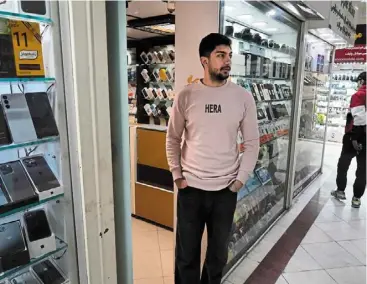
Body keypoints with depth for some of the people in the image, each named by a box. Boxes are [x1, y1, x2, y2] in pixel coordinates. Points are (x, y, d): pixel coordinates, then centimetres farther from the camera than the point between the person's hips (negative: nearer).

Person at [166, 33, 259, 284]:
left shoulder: (243, 97, -3)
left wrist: (240, 179, -3)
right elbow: (173, 139, 3)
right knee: (186, 253, 14)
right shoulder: (186, 96, -4)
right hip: (190, 187, -1)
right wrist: (177, 176, -1)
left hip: (226, 189, 1)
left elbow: (252, 143, 2)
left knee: (218, 252, 19)